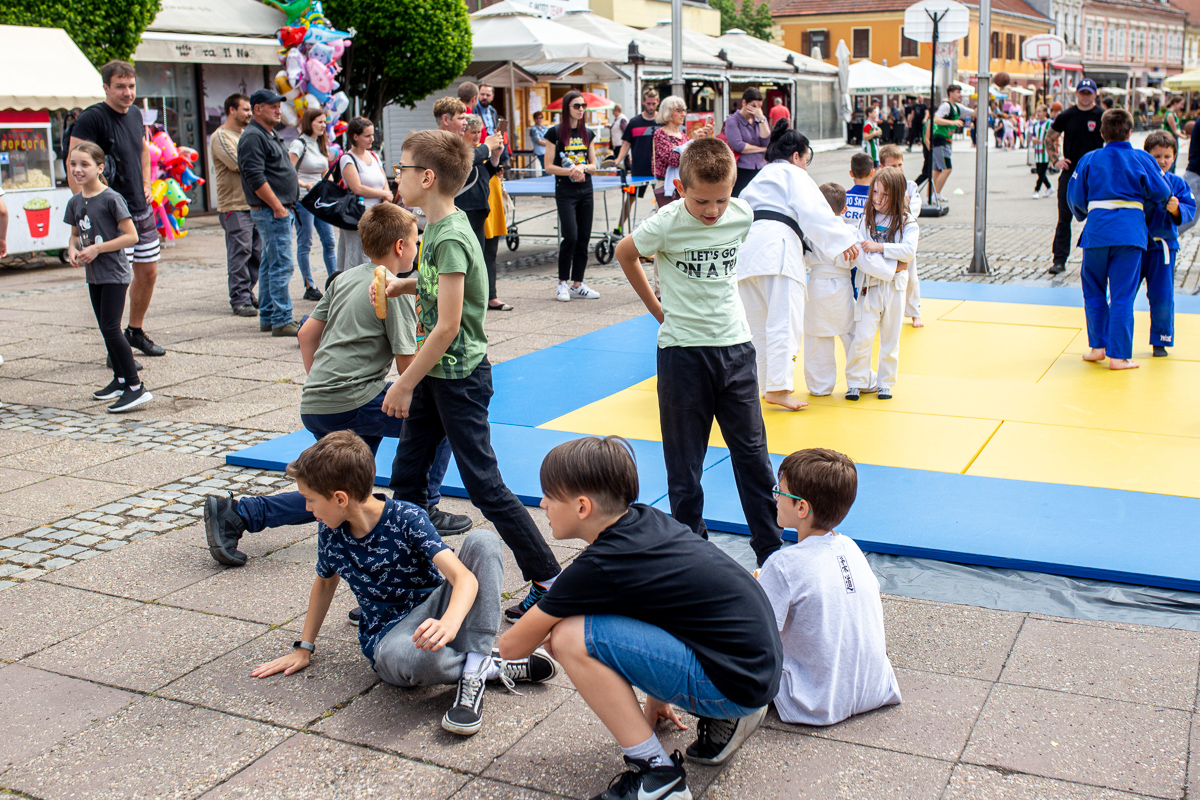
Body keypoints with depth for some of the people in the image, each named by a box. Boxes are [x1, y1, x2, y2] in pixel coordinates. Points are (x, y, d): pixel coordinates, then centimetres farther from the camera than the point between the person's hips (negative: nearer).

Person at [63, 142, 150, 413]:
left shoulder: (111, 199, -13)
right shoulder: (75, 202, 7)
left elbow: (131, 236, -15)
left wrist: (97, 249, -18)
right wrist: (73, 249, -2)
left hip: (114, 273, -8)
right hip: (93, 275, 8)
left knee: (111, 328, -12)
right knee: (105, 329, 13)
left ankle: (136, 387, -10)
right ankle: (120, 379, 26)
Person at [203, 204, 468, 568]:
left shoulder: (345, 278, 16)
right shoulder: (394, 292, -7)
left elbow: (307, 334, 19)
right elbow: (408, 367, -8)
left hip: (314, 406, 8)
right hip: (353, 405, -8)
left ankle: (234, 513, 6)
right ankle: (422, 511, 11)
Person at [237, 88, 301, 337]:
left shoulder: (270, 135, 20)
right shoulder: (253, 137, -13)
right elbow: (255, 177, -21)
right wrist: (277, 206, -20)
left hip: (281, 209, 11)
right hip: (270, 211, -11)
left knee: (270, 265, 13)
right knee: (281, 266, -11)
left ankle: (268, 318, 19)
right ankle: (282, 321, -9)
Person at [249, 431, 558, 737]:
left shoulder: (407, 519, -16)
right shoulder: (329, 531, -1)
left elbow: (465, 577, -28)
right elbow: (325, 582, 20)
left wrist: (449, 623, -49)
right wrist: (303, 648, 21)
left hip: (434, 611, -1)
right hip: (388, 632, 2)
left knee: (482, 541, -28)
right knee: (397, 655, -41)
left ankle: (473, 670, -33)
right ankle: (495, 668, -17)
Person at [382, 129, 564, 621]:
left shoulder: (452, 238, -22)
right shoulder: (437, 227, 6)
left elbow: (447, 327, -24)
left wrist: (404, 386, -18)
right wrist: (403, 285, 6)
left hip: (460, 377, -10)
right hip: (435, 373, 10)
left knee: (484, 487, -3)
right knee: (405, 477, 14)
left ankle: (548, 580, 9)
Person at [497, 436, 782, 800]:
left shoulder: (599, 566, -17)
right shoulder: (647, 520, 6)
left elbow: (512, 646, -5)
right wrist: (655, 698, 31)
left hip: (736, 684, -9)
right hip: (762, 665, 9)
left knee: (571, 637, -16)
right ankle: (723, 720, 18)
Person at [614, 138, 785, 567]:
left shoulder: (743, 215, -4)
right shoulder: (667, 223, -14)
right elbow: (625, 253, 5)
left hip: (735, 346, 3)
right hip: (683, 351, -3)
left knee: (753, 454, 9)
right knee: (684, 463, 6)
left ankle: (773, 550, 20)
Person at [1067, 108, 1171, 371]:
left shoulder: (1089, 160, 4)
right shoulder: (1142, 159, 2)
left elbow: (1075, 197, 5)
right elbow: (1160, 193, 0)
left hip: (1097, 230, 1)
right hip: (1130, 230, -1)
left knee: (1093, 290, 17)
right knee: (1122, 296, 1)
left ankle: (1098, 346, 18)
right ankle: (1118, 355, 2)